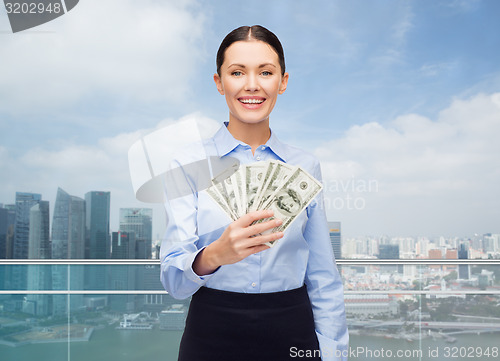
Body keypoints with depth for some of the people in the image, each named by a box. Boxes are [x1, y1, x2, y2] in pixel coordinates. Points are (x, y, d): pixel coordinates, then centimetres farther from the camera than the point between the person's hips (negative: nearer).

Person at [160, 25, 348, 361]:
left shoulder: (305, 166, 1)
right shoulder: (190, 163, -5)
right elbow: (173, 279, -13)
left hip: (291, 334, 2)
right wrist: (215, 255, -33)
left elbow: (323, 278, 2)